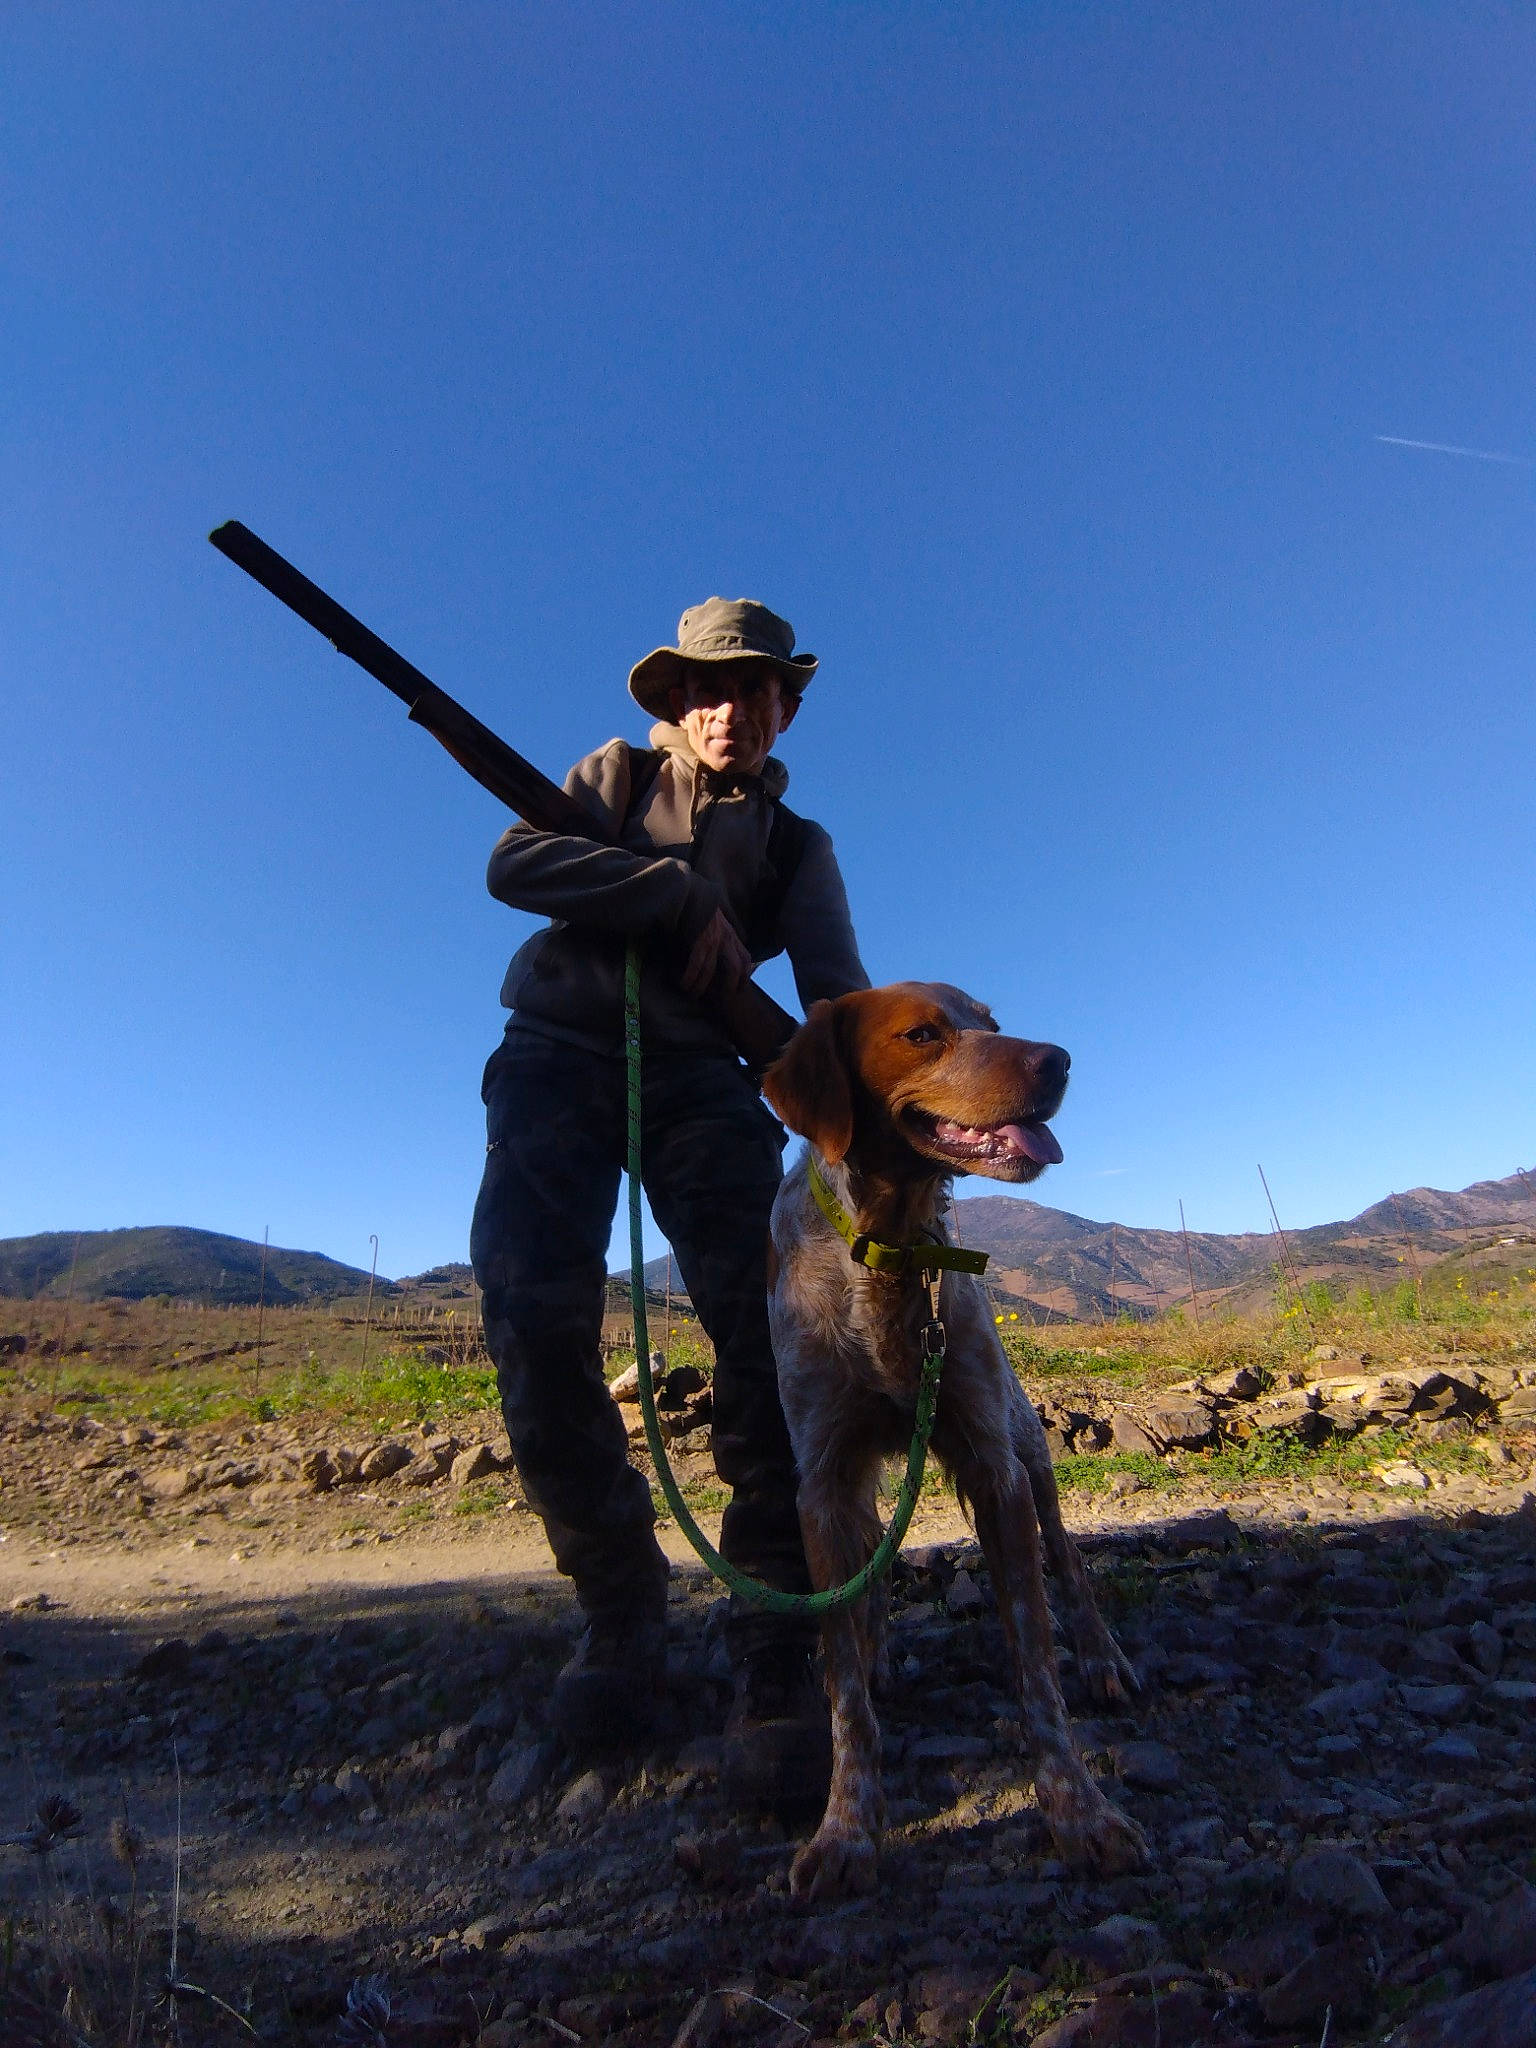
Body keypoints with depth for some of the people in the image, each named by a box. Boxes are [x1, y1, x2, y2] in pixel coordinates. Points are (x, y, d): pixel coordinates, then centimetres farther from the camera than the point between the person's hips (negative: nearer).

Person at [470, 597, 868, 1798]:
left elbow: (836, 987, 0)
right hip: (559, 1054, 0)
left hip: (698, 1075, 1)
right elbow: (516, 863, -3)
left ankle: (776, 1656, -9)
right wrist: (686, 898, -10)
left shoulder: (798, 845, 16)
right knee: (536, 1318, -14)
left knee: (764, 1324, -18)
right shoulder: (618, 772, 16)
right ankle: (620, 1610, 5)